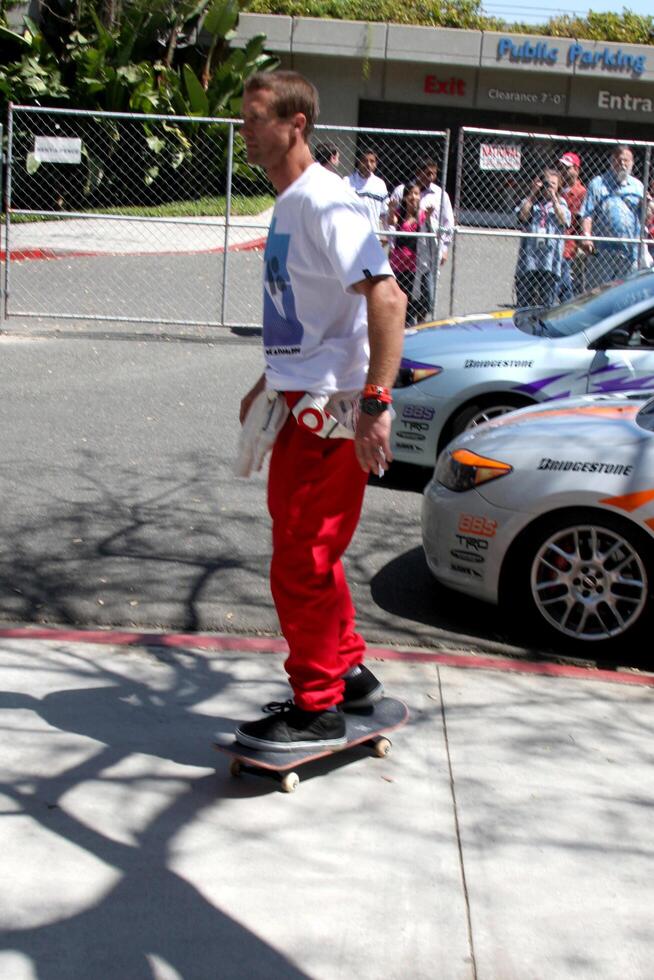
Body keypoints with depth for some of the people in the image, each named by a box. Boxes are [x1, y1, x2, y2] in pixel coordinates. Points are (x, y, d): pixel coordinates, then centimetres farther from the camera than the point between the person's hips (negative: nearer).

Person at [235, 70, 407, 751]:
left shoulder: (324, 203, -17)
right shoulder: (287, 203, 14)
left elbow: (386, 299, -26)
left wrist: (375, 401, -31)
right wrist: (268, 384, 28)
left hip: (330, 408, -10)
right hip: (300, 401, 10)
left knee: (300, 563, -2)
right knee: (309, 554, 19)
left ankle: (317, 708, 11)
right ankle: (349, 673, 33)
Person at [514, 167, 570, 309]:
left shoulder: (560, 204, 17)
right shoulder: (530, 201, 17)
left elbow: (564, 220, -4)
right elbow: (523, 216, -4)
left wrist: (553, 197, -4)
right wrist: (532, 193, 0)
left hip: (550, 261, 0)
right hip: (528, 258, 0)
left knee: (546, 304, -3)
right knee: (524, 304, -4)